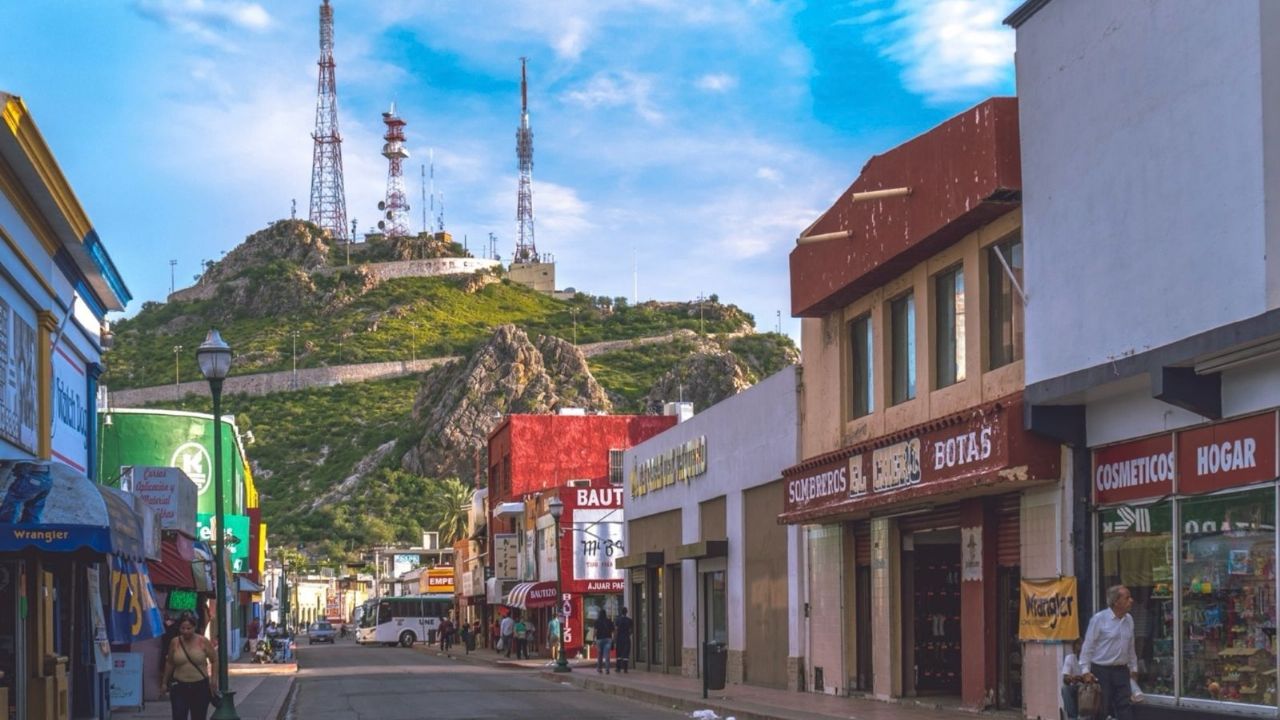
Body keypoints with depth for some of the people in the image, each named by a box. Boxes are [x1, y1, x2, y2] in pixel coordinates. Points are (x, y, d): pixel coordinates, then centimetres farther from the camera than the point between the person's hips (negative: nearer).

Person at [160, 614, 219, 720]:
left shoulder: (203, 642, -4)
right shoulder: (175, 642, 0)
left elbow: (214, 660, 2)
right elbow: (169, 663, 11)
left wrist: (213, 680, -6)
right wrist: (164, 682, 14)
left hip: (200, 687, 0)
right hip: (180, 687, 0)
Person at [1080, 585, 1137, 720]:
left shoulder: (1129, 619, 8)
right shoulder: (1099, 619, -10)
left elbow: (1131, 647, 17)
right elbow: (1088, 646, -8)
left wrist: (1133, 668, 15)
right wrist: (1086, 671, -12)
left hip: (1121, 670, 5)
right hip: (1101, 671, -5)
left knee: (1125, 706, 0)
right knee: (1104, 709, 0)